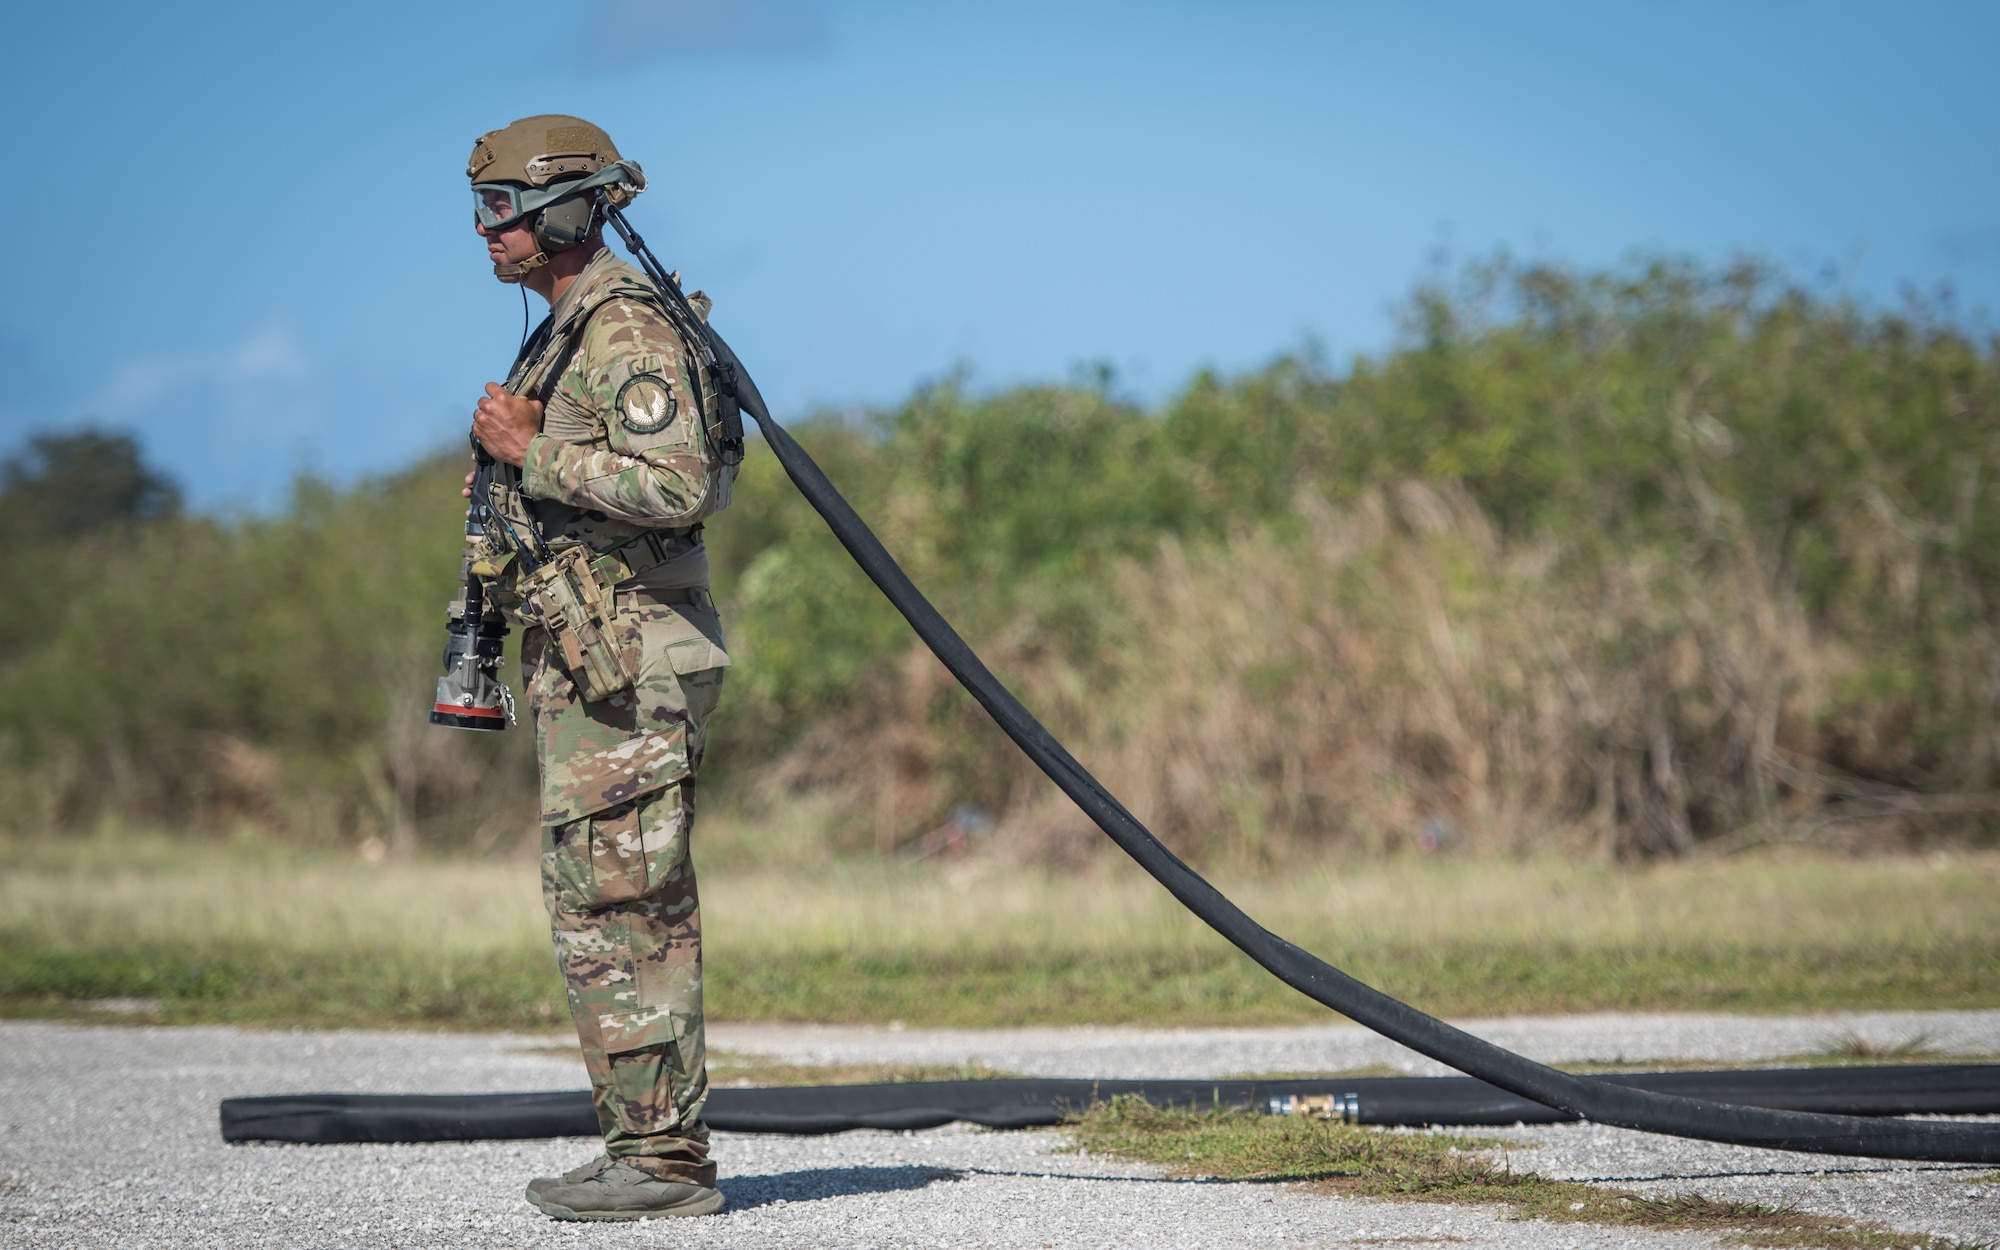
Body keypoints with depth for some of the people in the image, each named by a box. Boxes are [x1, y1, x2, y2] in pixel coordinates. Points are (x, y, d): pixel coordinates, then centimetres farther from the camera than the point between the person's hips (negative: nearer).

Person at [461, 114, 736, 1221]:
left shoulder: (628, 328, -13)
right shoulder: (564, 331, 19)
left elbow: (679, 486, -25)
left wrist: (533, 451, -19)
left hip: (629, 661, -10)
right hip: (578, 660, 10)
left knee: (624, 907, -10)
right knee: (593, 902, 11)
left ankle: (666, 1158, -8)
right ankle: (642, 1143, 15)